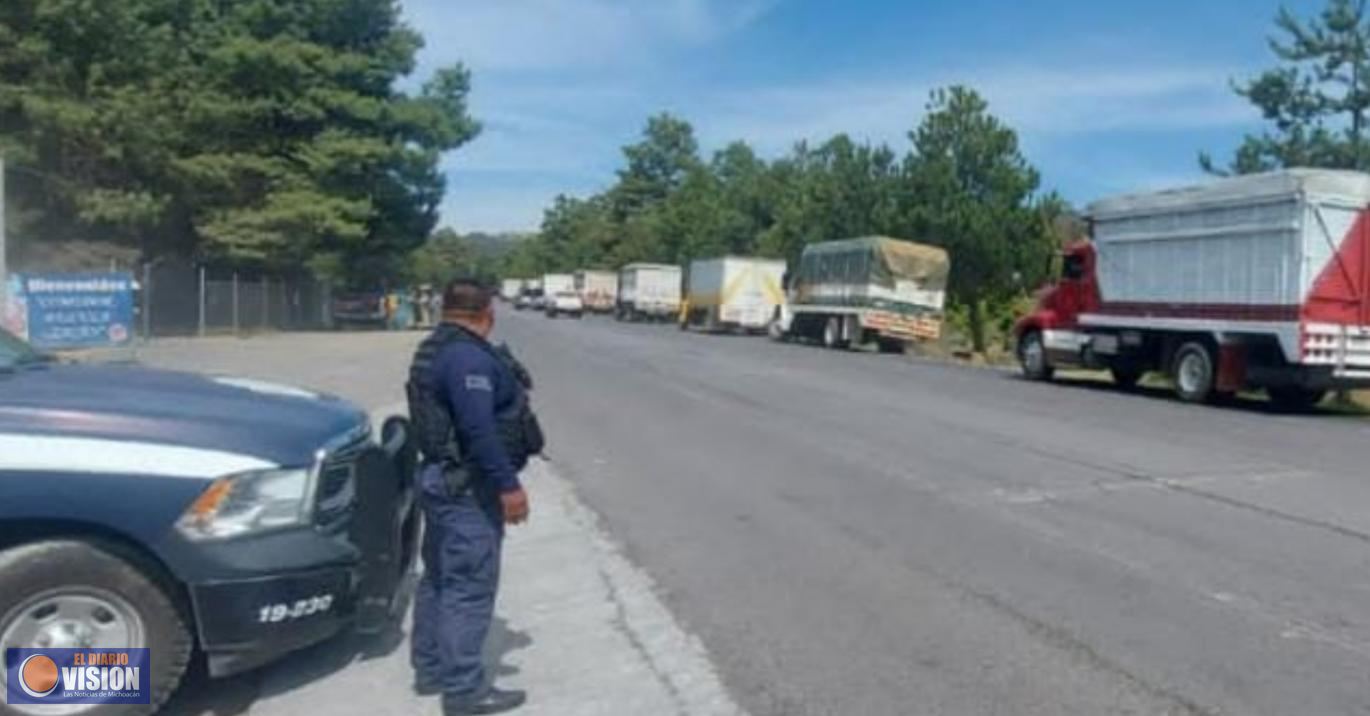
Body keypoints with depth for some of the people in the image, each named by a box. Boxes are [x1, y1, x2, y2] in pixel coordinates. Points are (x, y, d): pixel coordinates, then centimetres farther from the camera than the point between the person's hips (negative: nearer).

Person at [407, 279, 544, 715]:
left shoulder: (435, 350, 13)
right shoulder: (469, 357, -20)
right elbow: (479, 429, -27)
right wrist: (508, 485, -25)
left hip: (445, 478, 11)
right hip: (468, 487, -11)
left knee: (440, 578, 17)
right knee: (470, 585, -5)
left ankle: (431, 669, 28)